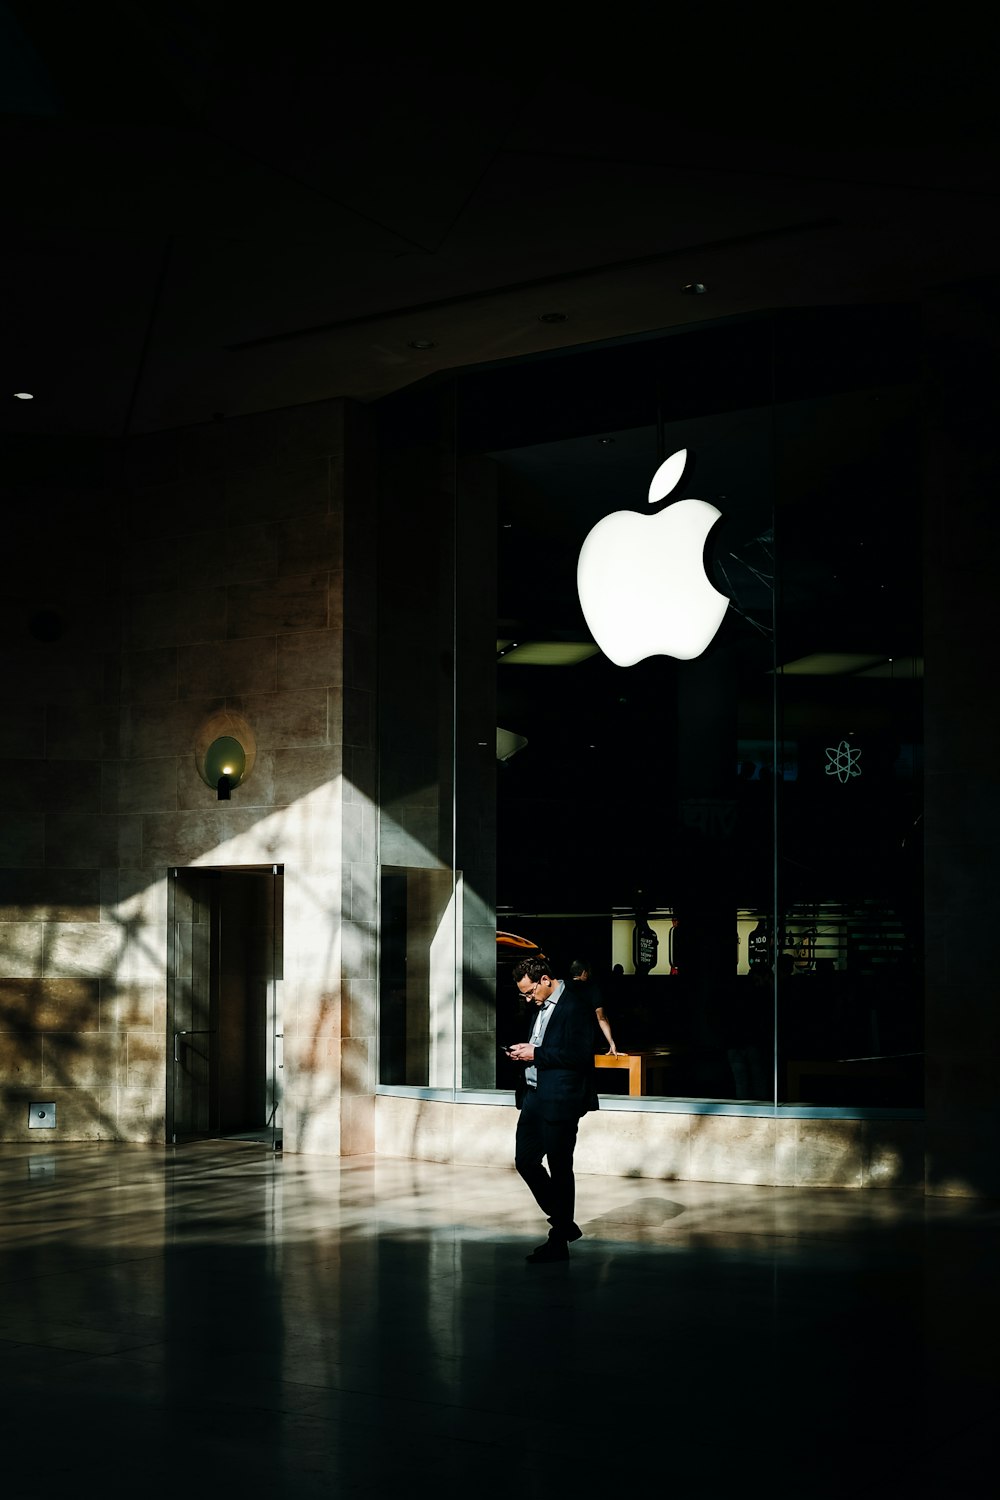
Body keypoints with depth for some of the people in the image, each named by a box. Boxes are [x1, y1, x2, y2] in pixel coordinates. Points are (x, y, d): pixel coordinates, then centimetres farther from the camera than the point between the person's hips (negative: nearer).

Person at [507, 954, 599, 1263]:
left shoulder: (575, 1007, -14)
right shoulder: (542, 1006, 14)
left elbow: (579, 1055, -20)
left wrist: (536, 1054, -17)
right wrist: (524, 1050, 4)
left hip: (560, 1101, -9)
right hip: (534, 1096, 9)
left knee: (559, 1169, -1)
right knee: (525, 1161, 10)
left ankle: (559, 1242, 8)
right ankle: (564, 1223, 24)